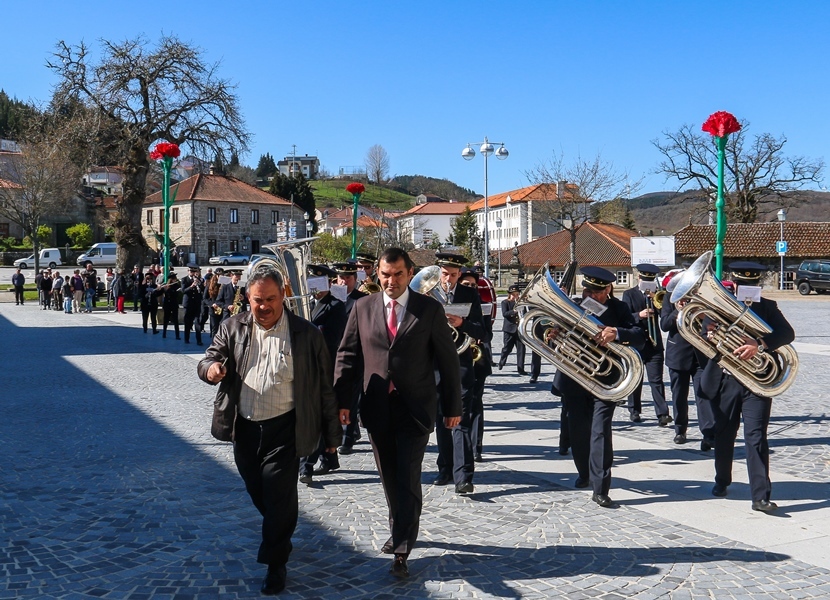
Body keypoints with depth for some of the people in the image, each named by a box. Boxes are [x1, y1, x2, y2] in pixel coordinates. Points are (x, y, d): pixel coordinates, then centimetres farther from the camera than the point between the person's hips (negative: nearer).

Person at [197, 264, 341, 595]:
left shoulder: (306, 334, -5)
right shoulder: (233, 328, 4)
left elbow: (324, 386, -1)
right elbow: (209, 360, 1)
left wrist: (331, 432, 1)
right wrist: (211, 367, -25)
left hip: (284, 430, -4)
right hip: (244, 428, 4)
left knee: (279, 496, -3)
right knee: (258, 493, 17)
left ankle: (275, 563, 14)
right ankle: (281, 532, 45)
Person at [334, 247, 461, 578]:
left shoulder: (429, 309, -3)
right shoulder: (362, 308, 3)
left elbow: (448, 360, 0)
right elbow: (347, 356, 5)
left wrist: (452, 406, 0)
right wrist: (342, 400, -3)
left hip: (415, 409, -3)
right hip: (377, 409, 3)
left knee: (408, 481, -2)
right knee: (390, 480, 15)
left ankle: (401, 551, 7)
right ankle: (400, 532, 35)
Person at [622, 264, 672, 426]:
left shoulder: (657, 295, 10)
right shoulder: (629, 294, 4)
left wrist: (655, 300, -12)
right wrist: (639, 315, -23)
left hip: (654, 343, 0)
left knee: (656, 379, -6)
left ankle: (662, 413, -9)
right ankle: (634, 411, 20)